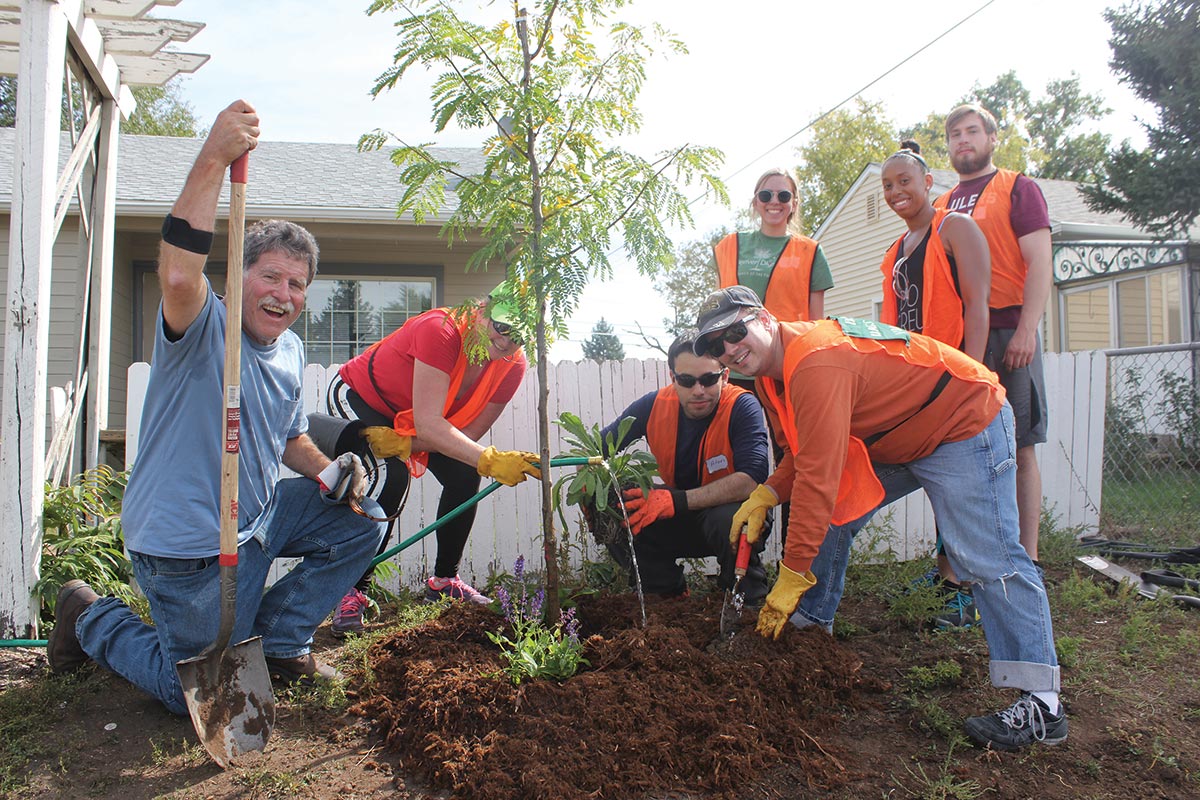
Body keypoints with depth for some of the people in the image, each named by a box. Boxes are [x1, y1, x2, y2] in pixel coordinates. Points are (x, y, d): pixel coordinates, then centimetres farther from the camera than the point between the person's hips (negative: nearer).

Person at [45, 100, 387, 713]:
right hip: (188, 544, -7)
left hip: (259, 518, 8)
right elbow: (178, 275, -43)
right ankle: (92, 620, 28)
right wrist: (213, 159, -48)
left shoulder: (290, 352, 7)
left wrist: (326, 471, -1)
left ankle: (278, 640, 18)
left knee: (360, 521, 6)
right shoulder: (205, 326, -18)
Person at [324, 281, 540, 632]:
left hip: (413, 414, 6)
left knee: (465, 476, -10)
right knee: (391, 476, -27)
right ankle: (352, 591, -15)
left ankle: (444, 580, 8)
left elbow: (468, 434, -19)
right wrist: (490, 460, -55)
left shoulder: (512, 366, -20)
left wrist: (403, 444, -32)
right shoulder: (440, 330, -39)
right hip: (359, 397, -6)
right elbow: (428, 424, -45)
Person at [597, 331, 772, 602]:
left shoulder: (742, 407, -22)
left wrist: (678, 501, -39)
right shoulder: (654, 406, -9)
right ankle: (669, 592, 4)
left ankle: (745, 597, -6)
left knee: (729, 519, -38)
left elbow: (753, 480, -34)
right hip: (680, 521, 4)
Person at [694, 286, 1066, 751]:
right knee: (830, 521, 8)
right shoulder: (772, 368, 0)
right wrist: (766, 494, -13)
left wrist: (792, 575, -31)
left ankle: (1040, 704, -10)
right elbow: (808, 452, 6)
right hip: (896, 440, 10)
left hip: (965, 426, -10)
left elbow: (819, 478, -35)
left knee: (986, 559, -16)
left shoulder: (816, 363, -32)